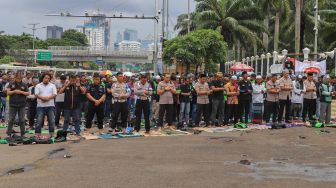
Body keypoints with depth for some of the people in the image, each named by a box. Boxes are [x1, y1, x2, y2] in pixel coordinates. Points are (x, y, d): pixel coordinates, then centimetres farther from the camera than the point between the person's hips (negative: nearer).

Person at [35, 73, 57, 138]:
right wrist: (42, 98, -21)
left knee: (52, 121, 1)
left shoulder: (52, 86, 11)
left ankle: (52, 134, 8)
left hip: (50, 106, 1)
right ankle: (37, 135, 2)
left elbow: (54, 94, -1)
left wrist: (48, 98, -17)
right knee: (39, 121, -2)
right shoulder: (38, 86, 8)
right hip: (40, 106, -1)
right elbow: (36, 95, -3)